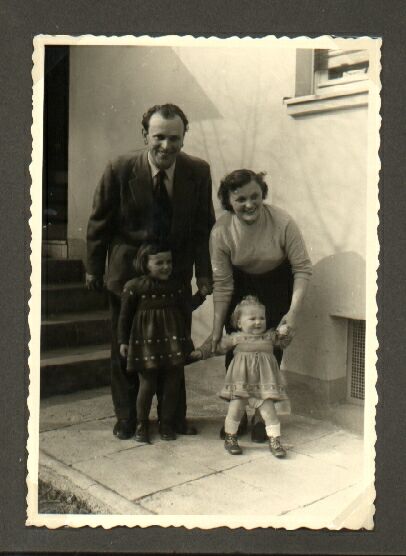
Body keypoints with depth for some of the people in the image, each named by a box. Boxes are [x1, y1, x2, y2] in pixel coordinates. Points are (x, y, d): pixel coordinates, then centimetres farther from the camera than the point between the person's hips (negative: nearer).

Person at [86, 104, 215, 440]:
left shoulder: (198, 172, -9)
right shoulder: (120, 170, -14)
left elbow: (204, 228, -1)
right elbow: (100, 223, -3)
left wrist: (204, 274, -5)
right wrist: (94, 268, 2)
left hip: (176, 273, 2)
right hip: (128, 271, -1)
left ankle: (175, 417, 28)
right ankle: (126, 418, 27)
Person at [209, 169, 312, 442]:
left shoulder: (282, 222, -29)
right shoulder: (220, 232, -23)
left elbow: (303, 269, -19)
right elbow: (222, 284, -14)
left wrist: (293, 312, -27)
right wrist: (217, 329, -14)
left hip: (277, 283, -1)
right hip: (241, 284, 2)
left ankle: (262, 416, 11)